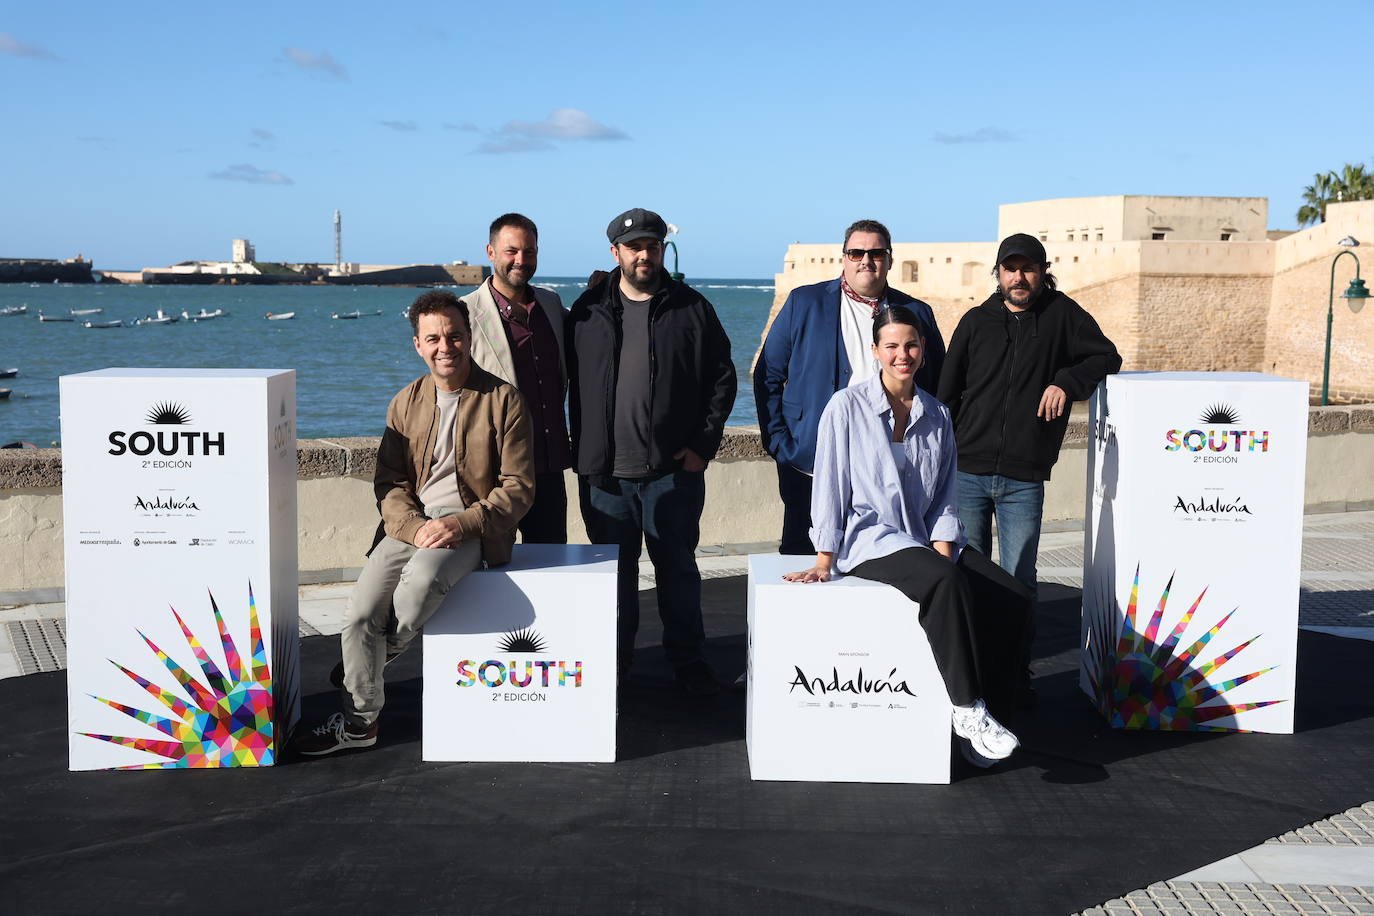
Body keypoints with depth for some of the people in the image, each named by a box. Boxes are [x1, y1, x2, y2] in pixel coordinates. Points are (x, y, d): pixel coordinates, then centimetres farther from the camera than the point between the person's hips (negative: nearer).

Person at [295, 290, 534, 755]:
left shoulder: (504, 401, -3)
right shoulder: (406, 402, 10)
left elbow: (518, 487, -5)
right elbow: (388, 481, 8)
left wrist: (460, 525, -17)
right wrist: (415, 527, -13)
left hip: (470, 527, -4)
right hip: (409, 522, 4)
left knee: (421, 579, -34)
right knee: (360, 611, -15)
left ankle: (379, 658, -2)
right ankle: (359, 721, 5)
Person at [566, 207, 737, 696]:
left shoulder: (691, 308, 3)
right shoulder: (588, 311, 6)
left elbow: (722, 378, 5)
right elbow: (572, 385, 9)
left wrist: (703, 444, -2)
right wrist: (583, 454, 3)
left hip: (673, 469, -1)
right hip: (604, 472, 1)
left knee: (678, 568, 8)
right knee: (613, 571, 11)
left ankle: (689, 659, 20)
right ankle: (613, 659, 24)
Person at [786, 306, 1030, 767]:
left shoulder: (937, 415, 11)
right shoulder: (848, 407, -2)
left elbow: (945, 496, 13)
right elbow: (829, 485, -4)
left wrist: (943, 550, -3)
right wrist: (824, 562, -8)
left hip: (925, 537, 6)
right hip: (868, 539, -6)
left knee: (1013, 598, -16)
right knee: (947, 583, -35)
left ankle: (981, 707, -6)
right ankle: (966, 711, -27)